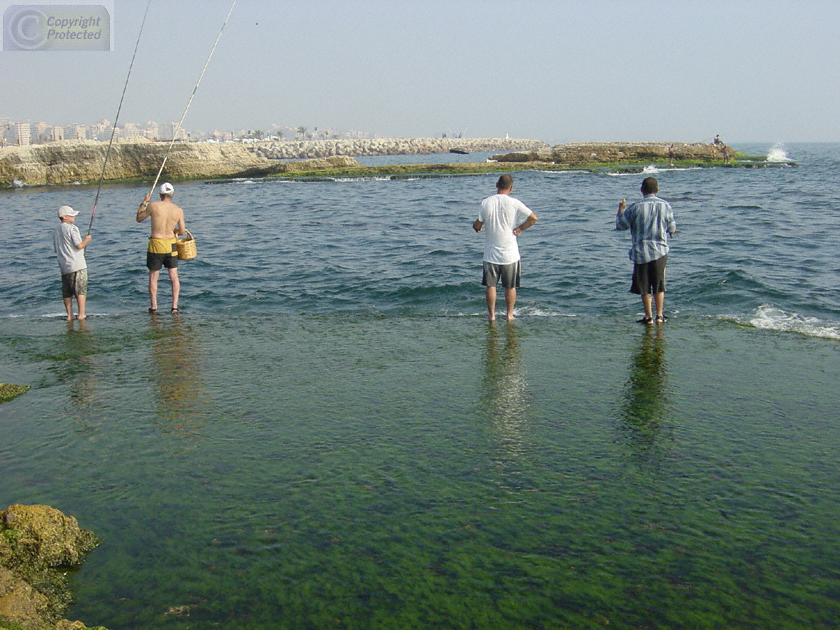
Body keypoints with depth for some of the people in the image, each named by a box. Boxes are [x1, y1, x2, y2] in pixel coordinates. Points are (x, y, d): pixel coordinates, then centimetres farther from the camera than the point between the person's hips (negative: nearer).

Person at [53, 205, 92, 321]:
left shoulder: (56, 231, 14)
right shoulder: (72, 228, -11)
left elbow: (56, 249, 20)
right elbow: (79, 245, -16)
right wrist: (87, 239, 0)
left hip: (63, 266, 7)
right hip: (77, 265, -7)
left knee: (67, 292, 9)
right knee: (81, 290, -3)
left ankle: (69, 315, 11)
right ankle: (81, 314, -5)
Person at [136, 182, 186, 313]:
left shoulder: (153, 206, -8)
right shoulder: (178, 210, -2)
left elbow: (139, 219, 6)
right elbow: (182, 232, 3)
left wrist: (144, 202, 16)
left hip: (156, 245, -2)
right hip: (171, 245, 2)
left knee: (153, 277, 10)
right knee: (174, 276, 11)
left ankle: (153, 307, 14)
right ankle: (175, 306, 7)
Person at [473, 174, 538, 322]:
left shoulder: (486, 202, -5)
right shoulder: (514, 203, -8)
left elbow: (477, 225, -3)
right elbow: (533, 218, -8)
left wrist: (477, 227, 20)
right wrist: (519, 229, 3)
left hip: (491, 253, 1)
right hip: (510, 254, -1)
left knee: (490, 286, 11)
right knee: (510, 287, 12)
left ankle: (491, 314, 15)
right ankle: (509, 315, 18)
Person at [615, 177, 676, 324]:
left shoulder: (636, 207, -9)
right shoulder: (666, 206, -2)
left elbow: (620, 225, -1)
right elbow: (672, 230, 4)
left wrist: (621, 209, 15)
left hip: (641, 252, -2)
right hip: (660, 251, 2)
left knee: (644, 287, 8)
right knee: (659, 286, 14)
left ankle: (649, 317, 10)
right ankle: (660, 315, 15)